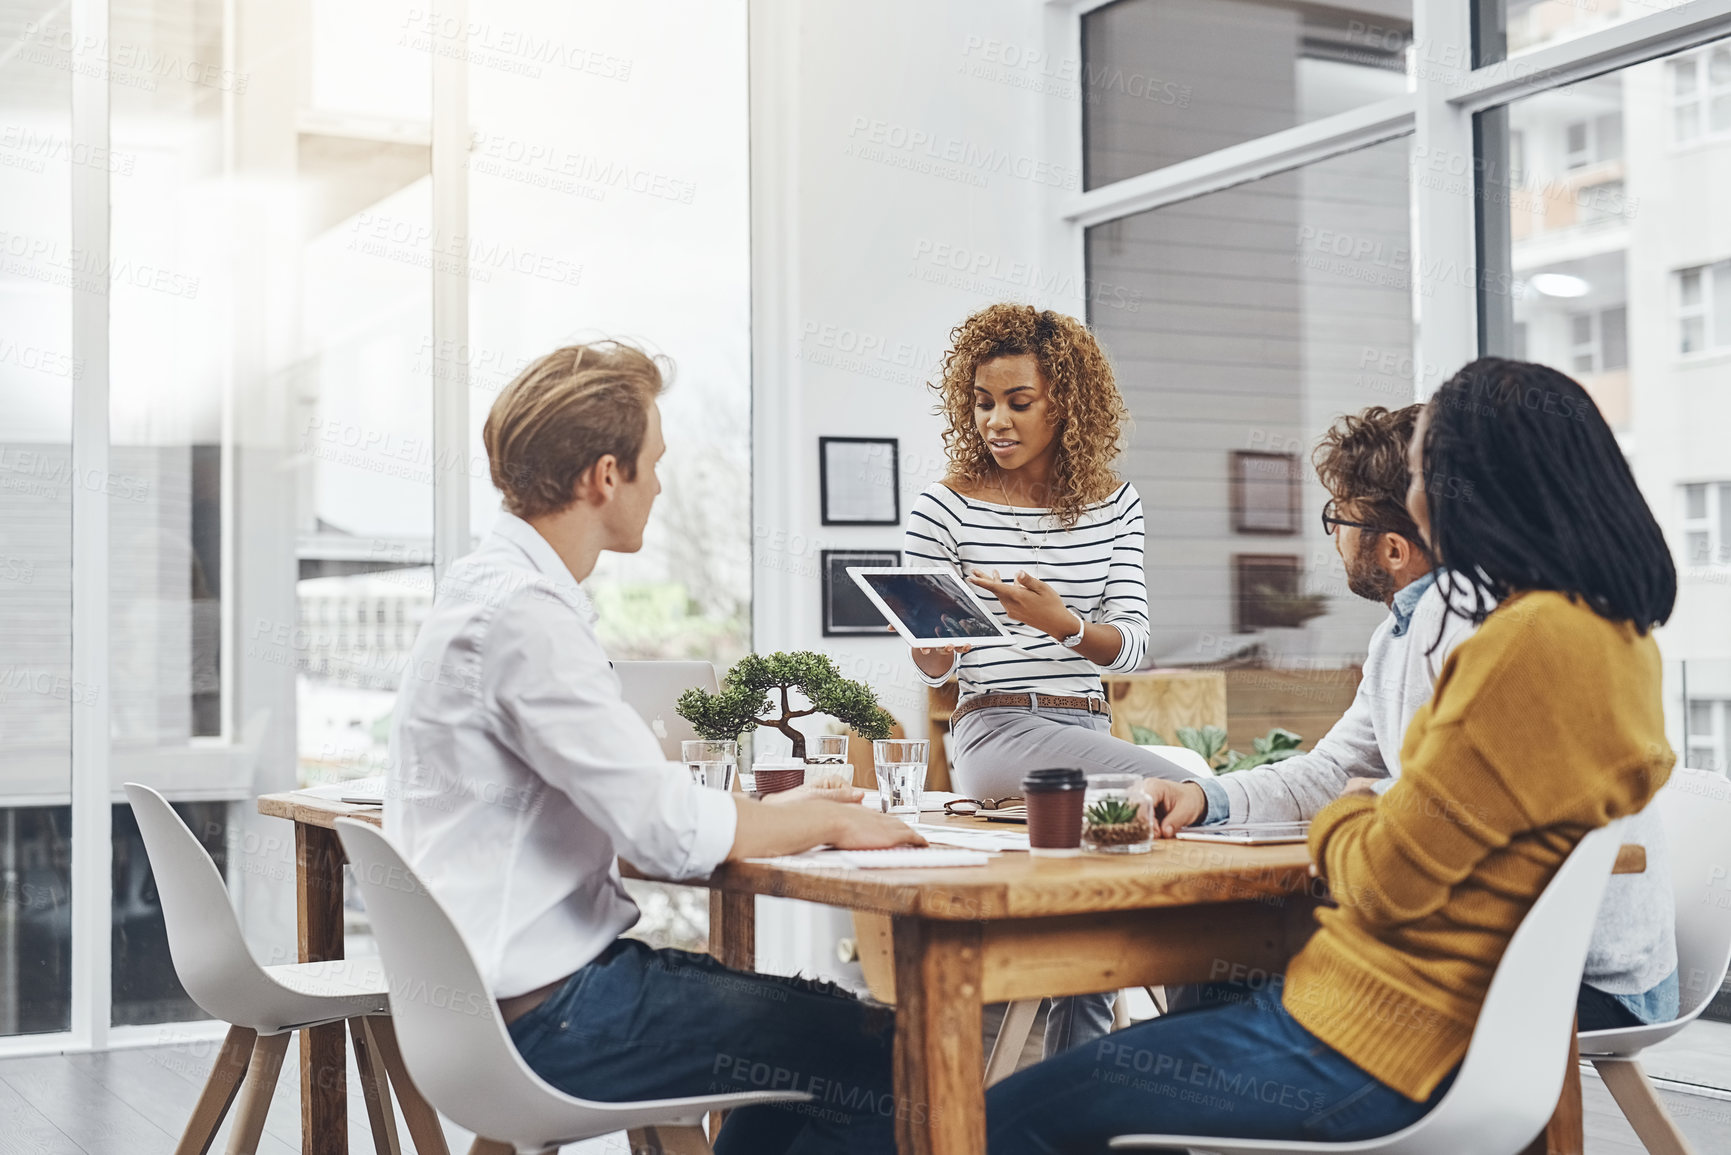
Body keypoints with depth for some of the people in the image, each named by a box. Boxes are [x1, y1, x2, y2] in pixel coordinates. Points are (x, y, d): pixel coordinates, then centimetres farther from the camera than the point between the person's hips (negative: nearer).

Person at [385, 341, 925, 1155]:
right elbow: (675, 834, -24)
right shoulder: (521, 614, -21)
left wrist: (774, 811, 9)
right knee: (887, 1065, -9)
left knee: (824, 1026, 19)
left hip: (517, 976, 10)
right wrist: (827, 820, -8)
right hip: (541, 1015, -10)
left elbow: (622, 801, 18)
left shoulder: (493, 586, 11)